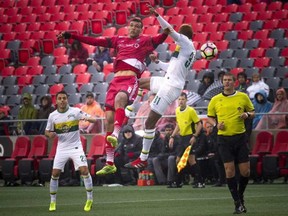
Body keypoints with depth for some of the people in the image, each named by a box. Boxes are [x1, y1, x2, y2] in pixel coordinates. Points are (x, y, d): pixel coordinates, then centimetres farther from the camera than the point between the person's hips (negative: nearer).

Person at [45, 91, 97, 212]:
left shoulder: (75, 111, -6)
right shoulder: (53, 116, 1)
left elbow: (94, 120, -9)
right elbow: (47, 131, 13)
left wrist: (87, 118, -33)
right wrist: (50, 134, -12)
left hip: (75, 146, -2)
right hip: (62, 148, 2)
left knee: (84, 170, -16)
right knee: (55, 173, -3)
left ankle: (90, 199, -4)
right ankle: (52, 202, 10)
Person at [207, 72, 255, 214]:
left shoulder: (243, 97, 5)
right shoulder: (215, 100, 5)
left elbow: (252, 112, 14)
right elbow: (210, 117, 14)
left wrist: (247, 115, -9)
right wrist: (216, 124, -6)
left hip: (240, 137, 1)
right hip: (224, 138, 0)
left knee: (245, 171, -1)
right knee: (229, 170, -8)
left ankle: (240, 195, 26)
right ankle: (238, 203, 0)